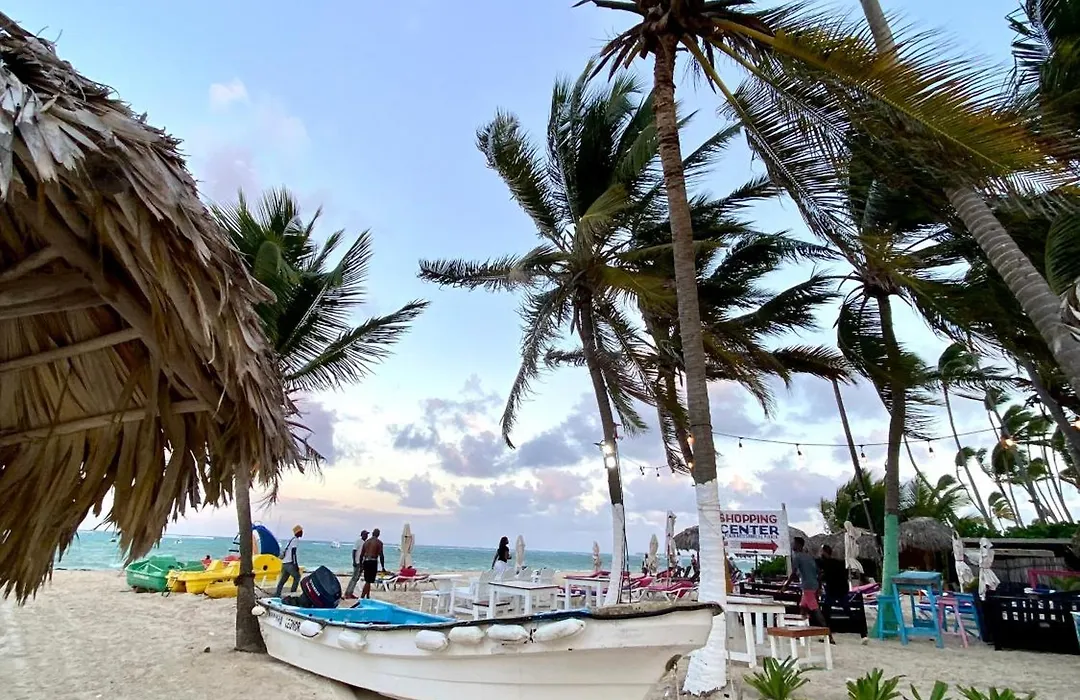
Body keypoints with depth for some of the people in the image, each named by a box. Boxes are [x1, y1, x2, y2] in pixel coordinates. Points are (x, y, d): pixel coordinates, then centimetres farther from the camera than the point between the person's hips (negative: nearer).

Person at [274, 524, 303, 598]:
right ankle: (292, 592, -4)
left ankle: (277, 594, 10)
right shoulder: (296, 540, -9)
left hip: (285, 563, 9)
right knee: (297, 577, -1)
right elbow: (293, 553, -16)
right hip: (290, 563, -9)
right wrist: (296, 565, -15)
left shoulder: (292, 540, 18)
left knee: (283, 579, 10)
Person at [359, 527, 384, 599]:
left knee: (367, 580, 18)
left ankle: (368, 596, 24)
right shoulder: (379, 542, -4)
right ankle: (362, 596, -11)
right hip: (373, 562, -6)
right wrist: (383, 567, -4)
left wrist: (361, 565, 23)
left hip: (365, 562, 6)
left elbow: (361, 555, 15)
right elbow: (381, 555, -8)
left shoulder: (366, 542, 14)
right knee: (368, 581, -4)